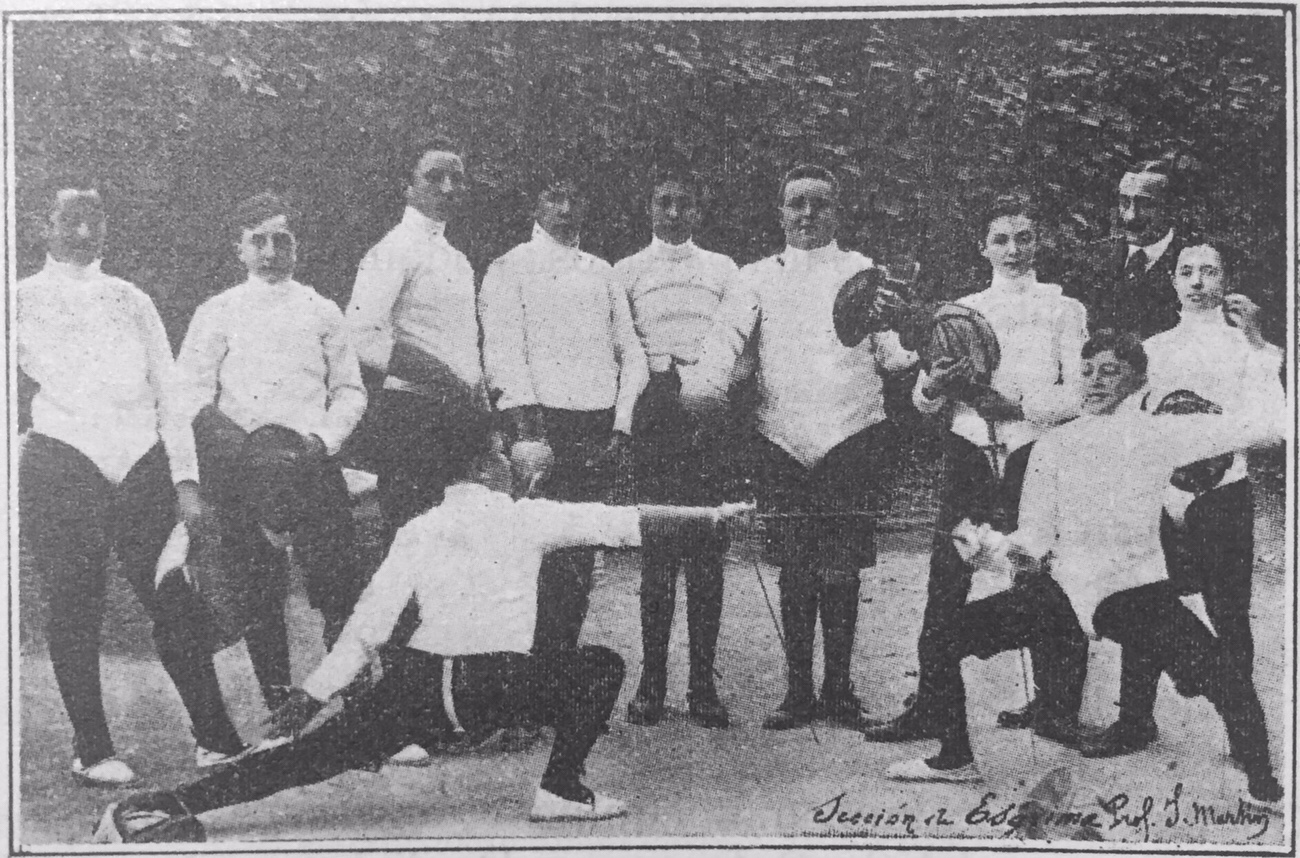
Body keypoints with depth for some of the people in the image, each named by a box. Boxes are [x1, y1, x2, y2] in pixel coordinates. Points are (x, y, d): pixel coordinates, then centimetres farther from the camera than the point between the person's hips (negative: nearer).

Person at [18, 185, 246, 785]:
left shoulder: (131, 301, 15)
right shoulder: (23, 301, 7)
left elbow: (169, 394, 11)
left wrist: (185, 480, 4)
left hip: (144, 466, 2)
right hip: (61, 469, -2)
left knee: (176, 601, -1)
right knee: (74, 612, 1)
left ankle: (214, 737, 9)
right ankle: (92, 751, 12)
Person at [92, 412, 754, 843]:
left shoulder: (418, 530, 13)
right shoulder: (525, 516, 6)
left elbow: (366, 628, 6)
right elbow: (629, 524, 7)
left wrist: (307, 698, 9)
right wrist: (713, 516, 16)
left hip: (416, 680, 4)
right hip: (496, 685, -3)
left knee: (310, 755, 3)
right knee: (601, 667, 16)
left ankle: (159, 807, -6)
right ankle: (561, 790, 14)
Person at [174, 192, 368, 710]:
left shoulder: (321, 312, 14)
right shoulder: (218, 314, 9)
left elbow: (350, 390, 14)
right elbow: (188, 395, 2)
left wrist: (323, 438, -4)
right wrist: (246, 445, -10)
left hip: (314, 461, 1)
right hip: (244, 468, -1)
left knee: (341, 587, -6)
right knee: (260, 595, 0)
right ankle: (280, 711, 9)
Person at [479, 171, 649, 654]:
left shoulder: (601, 272, 20)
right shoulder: (509, 270, 4)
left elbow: (631, 352, 16)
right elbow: (503, 355, -8)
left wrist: (622, 426, 2)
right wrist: (525, 430, -20)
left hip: (601, 432, 5)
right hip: (546, 427, -5)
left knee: (581, 558, 4)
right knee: (544, 555, -9)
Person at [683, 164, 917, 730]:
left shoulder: (863, 272, 13)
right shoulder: (758, 279, 14)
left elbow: (891, 349, 6)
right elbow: (725, 340, 0)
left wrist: (922, 356, -16)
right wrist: (702, 388, -19)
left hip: (849, 435, -1)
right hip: (781, 441, 1)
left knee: (840, 571, -1)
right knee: (793, 571, 4)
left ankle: (839, 688, 11)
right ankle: (798, 691, 13)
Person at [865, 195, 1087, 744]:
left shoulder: (1064, 310, 10)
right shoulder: (962, 310, 17)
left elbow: (1081, 394, -2)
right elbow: (922, 400, 11)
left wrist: (1017, 404, -16)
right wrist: (936, 384, -12)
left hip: (1035, 454, -2)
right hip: (969, 454, 2)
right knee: (946, 585, -5)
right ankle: (928, 707, -1)